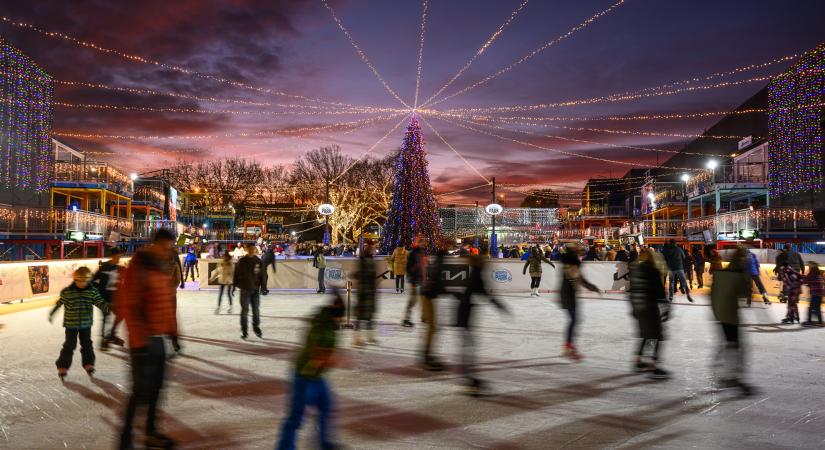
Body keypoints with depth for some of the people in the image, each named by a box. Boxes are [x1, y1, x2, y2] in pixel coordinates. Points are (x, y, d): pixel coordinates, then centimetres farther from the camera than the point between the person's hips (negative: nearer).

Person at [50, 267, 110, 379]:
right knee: (69, 345, 0)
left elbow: (100, 302, -7)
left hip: (86, 324, 2)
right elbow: (59, 303, 2)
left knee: (87, 344, 13)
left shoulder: (92, 291, -6)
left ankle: (88, 364, 29)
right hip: (71, 324, -2)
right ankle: (62, 367, 14)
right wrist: (52, 314, 9)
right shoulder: (67, 292, -10)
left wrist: (108, 307, -25)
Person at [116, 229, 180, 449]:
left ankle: (151, 431, 27)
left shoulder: (167, 268, 8)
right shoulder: (138, 269, -16)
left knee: (156, 387, 14)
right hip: (144, 340, -7)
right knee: (141, 390, -3)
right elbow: (127, 307, -18)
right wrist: (139, 339, -18)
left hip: (160, 338, 7)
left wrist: (173, 331, 16)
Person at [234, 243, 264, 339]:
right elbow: (236, 274, 1)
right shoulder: (241, 261, -3)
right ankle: (244, 330, 10)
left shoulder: (258, 261, 2)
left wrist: (263, 285, 3)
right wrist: (235, 285, 0)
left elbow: (262, 274, 7)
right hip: (245, 289, -2)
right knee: (245, 310, 1)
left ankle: (256, 327, 24)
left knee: (256, 310, 8)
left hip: (256, 289, 2)